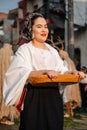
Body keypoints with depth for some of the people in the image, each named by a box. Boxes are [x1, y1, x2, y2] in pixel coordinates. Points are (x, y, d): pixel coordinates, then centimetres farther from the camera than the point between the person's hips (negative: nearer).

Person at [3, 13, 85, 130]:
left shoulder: (52, 51, 17)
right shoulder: (24, 50, -2)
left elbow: (62, 71, 14)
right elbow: (22, 74, -15)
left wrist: (72, 73, -8)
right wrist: (44, 72, -30)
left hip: (54, 98, 5)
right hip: (34, 99, -5)